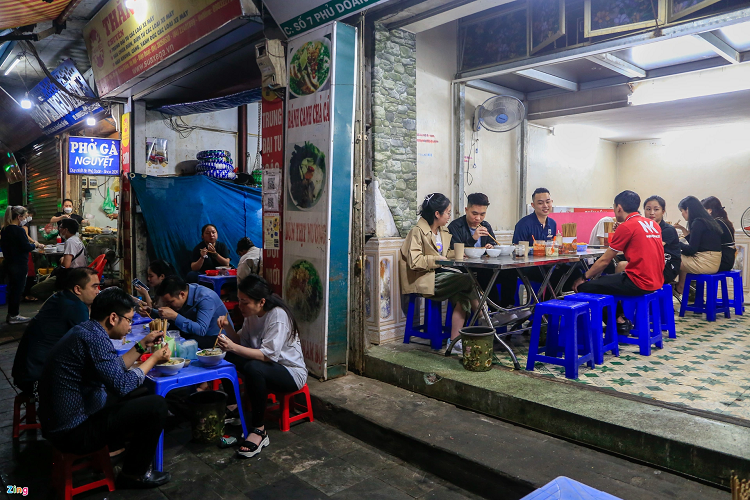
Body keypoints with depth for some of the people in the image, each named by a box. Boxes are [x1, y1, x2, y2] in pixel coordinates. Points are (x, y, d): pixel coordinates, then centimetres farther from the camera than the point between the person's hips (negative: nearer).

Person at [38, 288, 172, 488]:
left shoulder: (87, 330, 7)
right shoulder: (94, 337, -24)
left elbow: (115, 369, 18)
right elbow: (122, 385, -23)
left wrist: (143, 345, 15)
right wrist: (154, 359, -10)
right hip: (73, 431, -10)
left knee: (138, 397, 24)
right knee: (156, 405, -13)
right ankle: (134, 474, 4)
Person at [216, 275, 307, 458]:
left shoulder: (278, 316, -23)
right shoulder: (252, 314, 2)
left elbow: (268, 354, -30)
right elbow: (241, 341, 6)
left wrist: (234, 347, -36)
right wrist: (228, 327, -12)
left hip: (292, 372, -8)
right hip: (267, 365, 8)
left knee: (254, 368, -36)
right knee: (226, 357, -11)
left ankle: (259, 430, -23)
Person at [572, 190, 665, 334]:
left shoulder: (626, 226, -11)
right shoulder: (653, 224, 12)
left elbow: (604, 261, -7)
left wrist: (584, 278, 4)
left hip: (639, 283, -9)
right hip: (656, 281, 9)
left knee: (584, 287, -6)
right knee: (603, 279, 27)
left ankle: (619, 322, 5)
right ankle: (622, 318, 18)